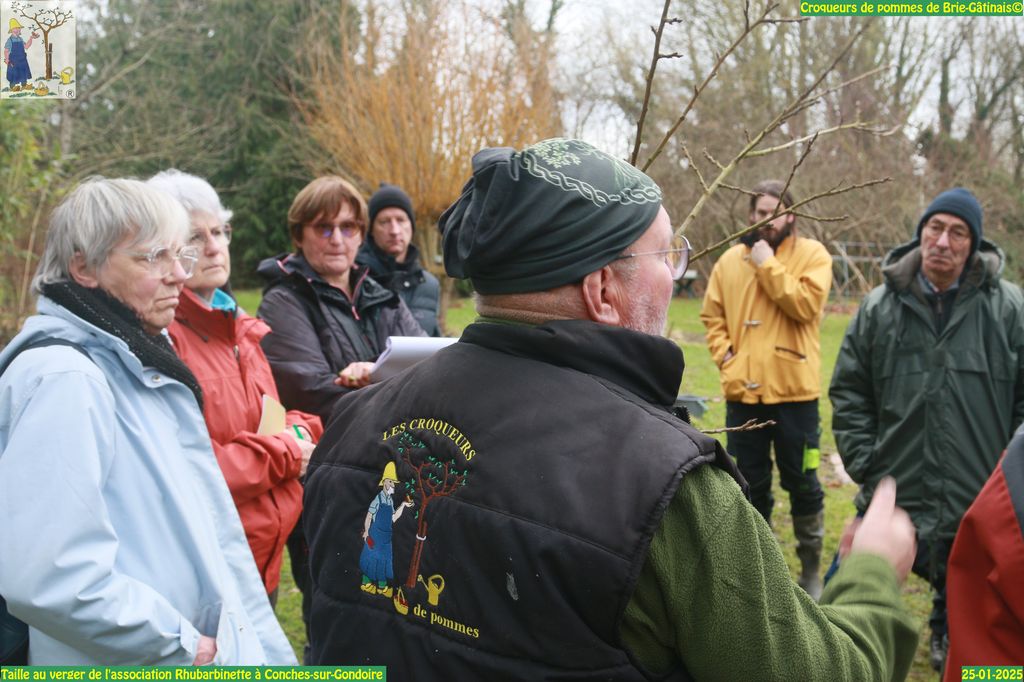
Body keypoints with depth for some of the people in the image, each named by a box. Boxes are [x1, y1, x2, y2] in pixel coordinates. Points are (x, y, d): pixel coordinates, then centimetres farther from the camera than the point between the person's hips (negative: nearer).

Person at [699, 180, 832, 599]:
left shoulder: (811, 255, -2)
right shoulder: (730, 260, 8)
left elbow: (806, 304, -17)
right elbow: (712, 316, 11)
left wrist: (768, 266, -15)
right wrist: (726, 358, -3)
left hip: (794, 390, -3)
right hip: (742, 392, 3)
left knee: (801, 480, 7)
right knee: (750, 484, 13)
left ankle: (811, 568, 24)